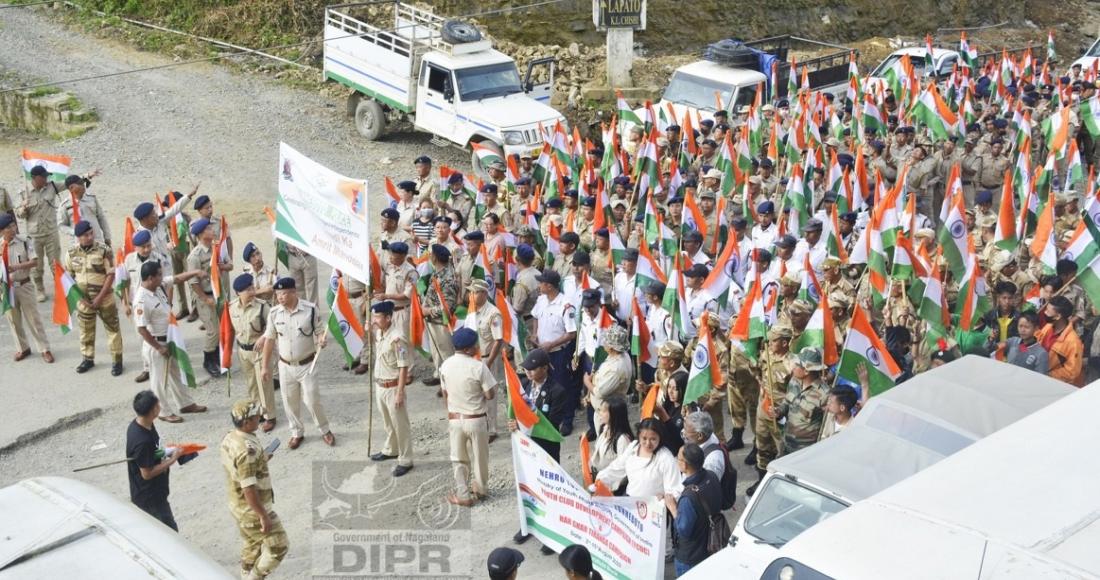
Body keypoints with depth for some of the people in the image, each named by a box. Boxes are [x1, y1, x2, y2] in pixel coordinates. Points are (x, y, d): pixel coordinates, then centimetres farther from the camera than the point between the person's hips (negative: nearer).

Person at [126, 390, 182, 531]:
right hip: (150, 498, -9)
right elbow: (147, 473, -24)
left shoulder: (138, 425, -3)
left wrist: (167, 452, -1)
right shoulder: (142, 441, -32)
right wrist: (172, 460, -18)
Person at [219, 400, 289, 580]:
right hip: (252, 510, -9)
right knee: (279, 546, 5)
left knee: (251, 545, 25)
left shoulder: (229, 439, -2)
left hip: (238, 505, 9)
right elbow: (249, 488, -30)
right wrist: (263, 515, -24)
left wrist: (260, 460, 9)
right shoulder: (247, 450, -32)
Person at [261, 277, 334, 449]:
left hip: (307, 364, -3)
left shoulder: (310, 309, -15)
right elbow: (269, 339, 2)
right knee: (290, 402, 12)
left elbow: (320, 331, -5)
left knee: (312, 400, 1)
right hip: (285, 366, 3)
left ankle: (324, 430, 24)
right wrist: (265, 366, 4)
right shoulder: (274, 313, -7)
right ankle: (296, 433, 33)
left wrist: (321, 339, -30)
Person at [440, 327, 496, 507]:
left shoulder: (445, 365, -5)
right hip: (476, 419, -3)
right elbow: (490, 395, -17)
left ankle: (462, 495, 14)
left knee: (459, 458, 16)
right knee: (479, 457, 17)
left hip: (454, 418, 3)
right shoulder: (478, 367, -21)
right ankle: (480, 490, 33)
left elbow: (445, 394, 6)